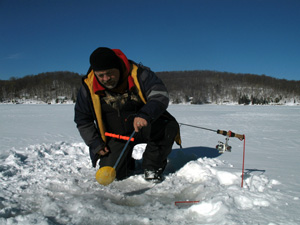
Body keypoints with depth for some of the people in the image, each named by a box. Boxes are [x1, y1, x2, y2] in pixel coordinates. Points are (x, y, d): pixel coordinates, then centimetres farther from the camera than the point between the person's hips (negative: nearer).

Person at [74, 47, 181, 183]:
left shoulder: (138, 74, -17)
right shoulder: (88, 87, -9)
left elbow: (160, 95, -27)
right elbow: (82, 120, 2)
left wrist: (145, 115, -45)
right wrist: (95, 143, -5)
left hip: (146, 127, -1)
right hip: (116, 137, 2)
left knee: (169, 126, -30)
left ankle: (151, 166, -6)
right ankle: (128, 164, 23)